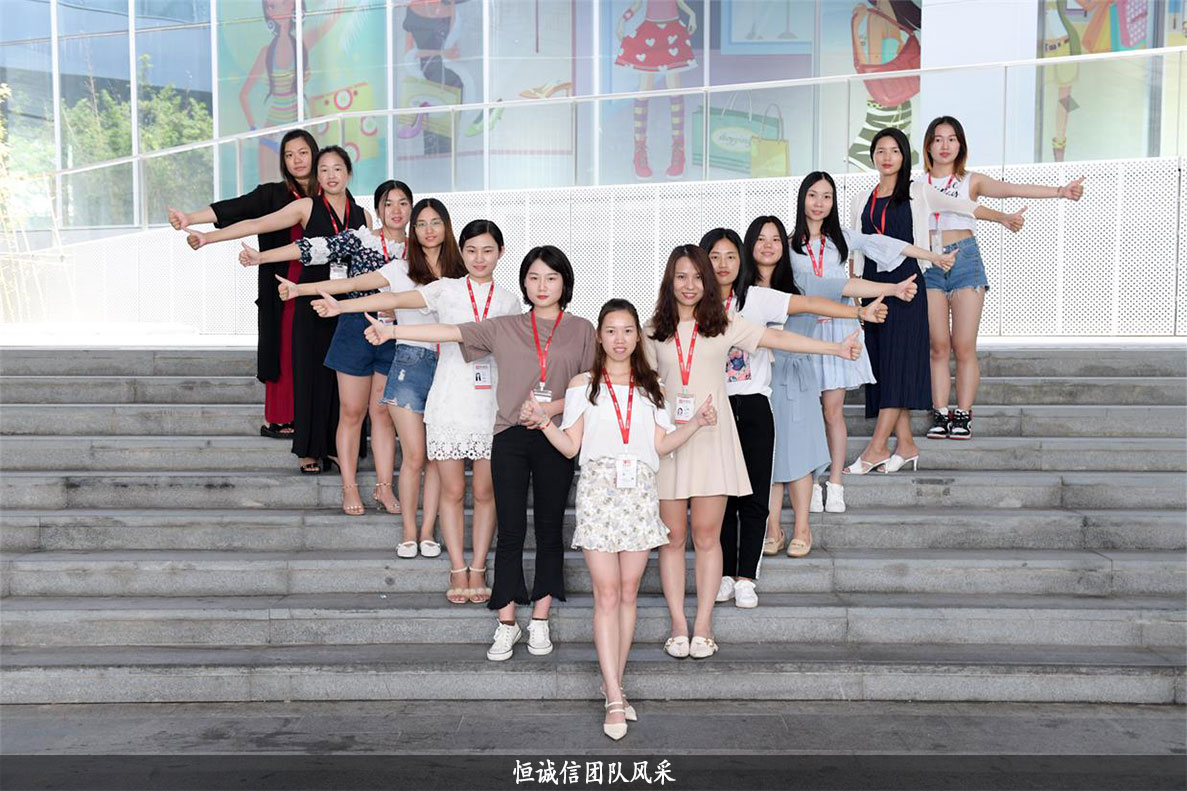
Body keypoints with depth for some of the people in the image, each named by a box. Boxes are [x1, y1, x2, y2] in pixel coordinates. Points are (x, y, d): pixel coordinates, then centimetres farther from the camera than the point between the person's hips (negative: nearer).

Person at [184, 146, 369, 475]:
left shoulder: (363, 215, 10)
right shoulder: (307, 207, 2)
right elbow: (256, 224, -6)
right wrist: (208, 236, -15)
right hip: (313, 303, -2)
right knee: (312, 373, 0)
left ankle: (336, 446, 14)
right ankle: (311, 450, 10)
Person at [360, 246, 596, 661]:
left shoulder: (581, 329, 6)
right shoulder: (505, 327, 8)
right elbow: (451, 332, 1)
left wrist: (553, 407, -12)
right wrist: (392, 331, -7)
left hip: (555, 439, 0)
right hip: (510, 437, 1)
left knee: (549, 530, 6)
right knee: (510, 532, 3)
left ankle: (540, 621, 18)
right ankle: (506, 624, 12)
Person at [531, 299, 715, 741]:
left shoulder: (650, 388, 16)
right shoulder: (583, 385, 8)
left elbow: (661, 444, 10)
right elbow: (570, 446, 3)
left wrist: (697, 423, -2)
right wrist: (543, 422, -12)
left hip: (640, 492, 3)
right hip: (598, 489, -3)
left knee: (628, 592, 5)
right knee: (607, 593, -6)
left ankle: (613, 683, 16)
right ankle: (615, 698, -4)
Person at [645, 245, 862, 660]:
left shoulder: (723, 326, 5)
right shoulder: (655, 332, 8)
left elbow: (777, 338, 0)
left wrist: (836, 348, -7)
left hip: (711, 439, -1)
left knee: (706, 535, 0)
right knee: (673, 536, 3)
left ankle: (703, 626, 10)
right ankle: (678, 625, 12)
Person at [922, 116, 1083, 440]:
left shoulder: (971, 181, 7)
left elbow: (1012, 189, -6)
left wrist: (1059, 191, -18)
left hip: (965, 260, -1)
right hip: (929, 264, 1)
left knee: (964, 347, -3)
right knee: (939, 347, 1)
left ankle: (963, 415, 5)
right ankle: (940, 414, 7)